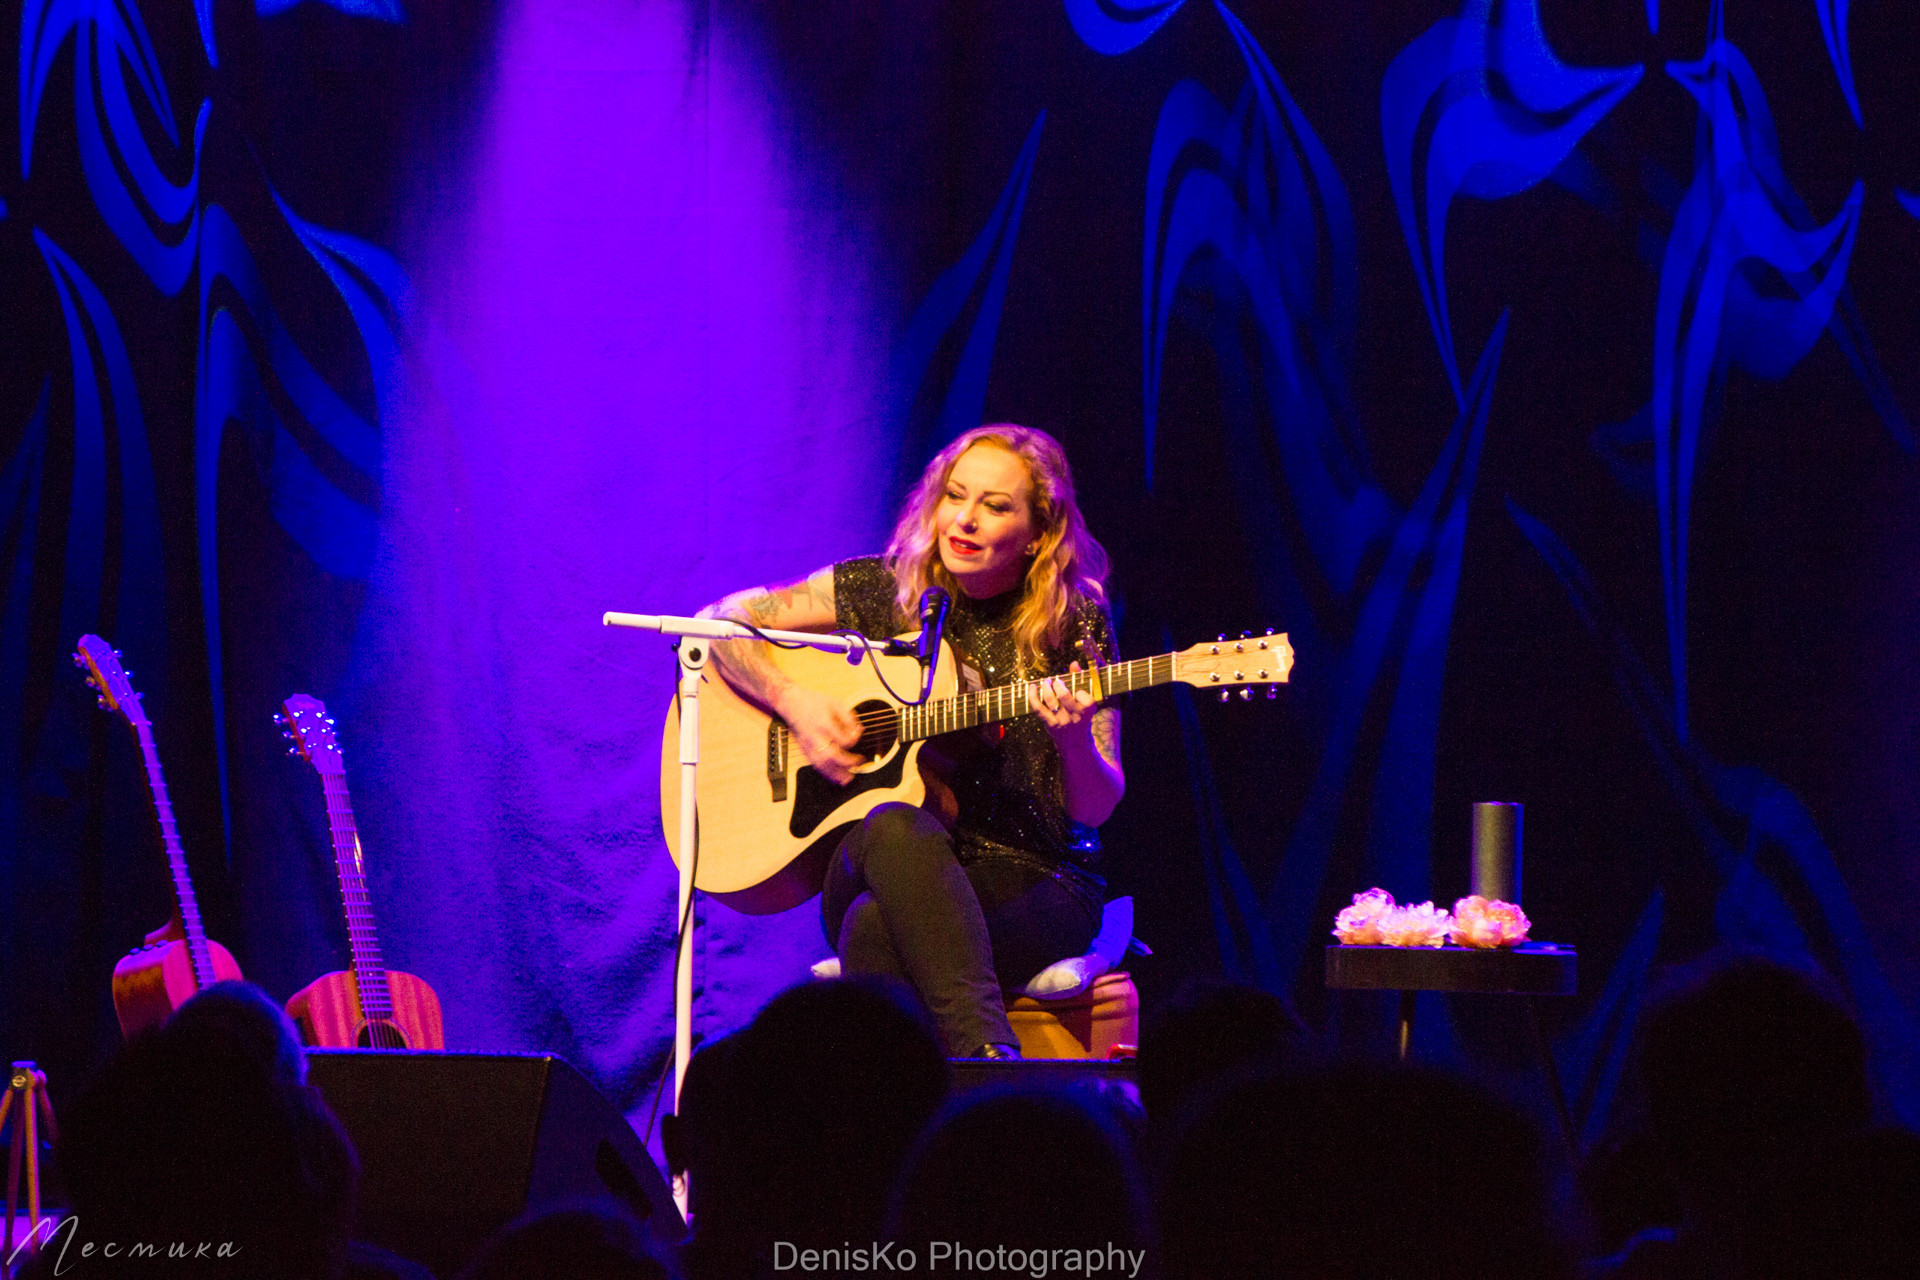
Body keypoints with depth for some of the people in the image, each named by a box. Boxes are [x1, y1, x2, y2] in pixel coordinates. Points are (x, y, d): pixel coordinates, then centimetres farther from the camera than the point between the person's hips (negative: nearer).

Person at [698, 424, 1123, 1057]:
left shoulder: (1073, 624, 3)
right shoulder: (884, 590, 7)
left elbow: (1094, 807, 1)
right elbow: (718, 622, 13)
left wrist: (1073, 741, -21)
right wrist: (793, 702, -4)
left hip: (1033, 881, -2)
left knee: (877, 927, -35)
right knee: (895, 826, -37)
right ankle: (987, 1054, -49)